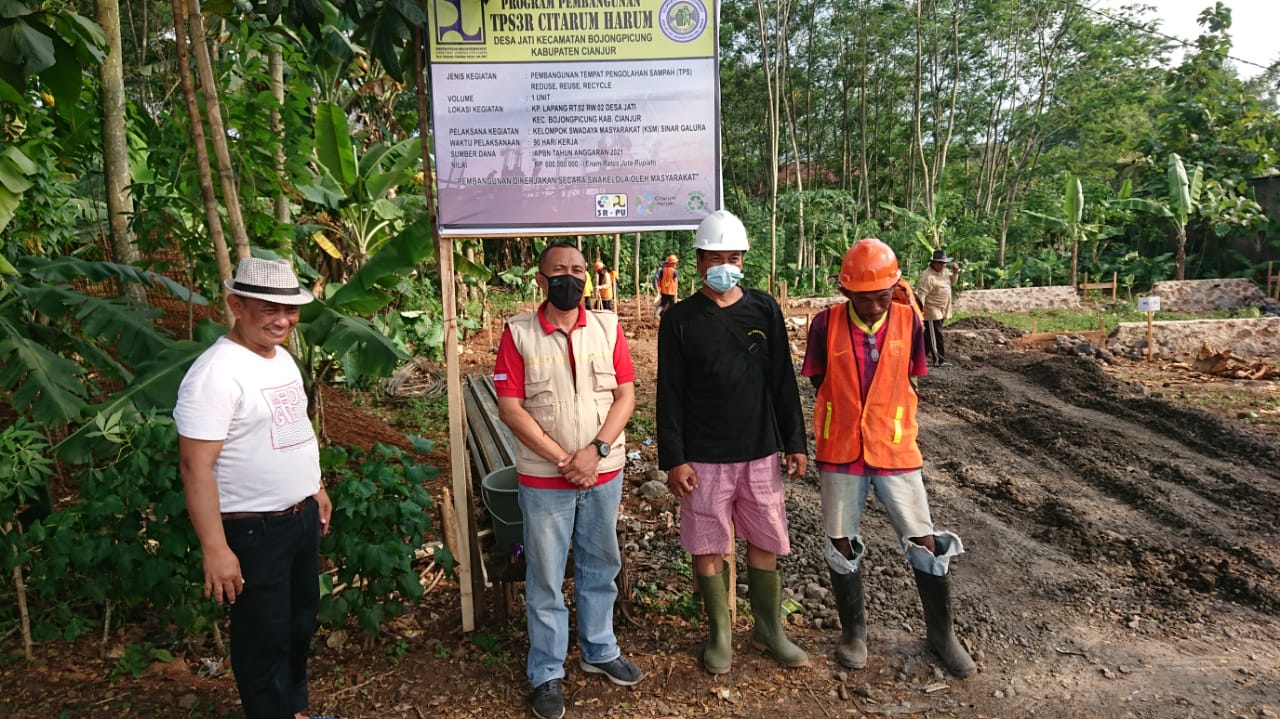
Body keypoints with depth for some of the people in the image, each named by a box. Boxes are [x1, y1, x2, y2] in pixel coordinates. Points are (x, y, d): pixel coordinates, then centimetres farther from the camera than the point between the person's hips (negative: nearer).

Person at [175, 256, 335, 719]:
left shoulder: (282, 358, 5)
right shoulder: (217, 373, -23)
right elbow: (196, 465, -24)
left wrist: (315, 488, 20)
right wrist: (215, 549, -25)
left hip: (302, 516, 9)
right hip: (254, 530, -9)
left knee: (300, 623, 23)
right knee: (264, 638, 8)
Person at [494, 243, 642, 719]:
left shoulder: (607, 327, 0)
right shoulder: (518, 333, -7)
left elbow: (626, 394, -1)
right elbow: (509, 408, -10)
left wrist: (595, 451, -14)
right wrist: (563, 459, -15)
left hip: (604, 474, 3)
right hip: (544, 478, -2)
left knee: (600, 568, 18)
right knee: (545, 579, 8)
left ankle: (599, 651, 38)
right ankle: (547, 675, 24)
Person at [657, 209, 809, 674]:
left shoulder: (764, 309, 3)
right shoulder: (679, 319, -3)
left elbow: (783, 380, 6)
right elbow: (670, 394, -3)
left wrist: (794, 442, 4)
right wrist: (672, 459, -8)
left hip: (760, 452, 2)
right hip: (703, 458, -2)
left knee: (765, 543, 11)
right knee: (707, 548, 6)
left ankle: (769, 629, 30)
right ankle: (720, 634, 26)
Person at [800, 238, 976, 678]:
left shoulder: (908, 321, -6)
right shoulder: (826, 325, -10)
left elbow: (909, 381, 5)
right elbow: (819, 384, 2)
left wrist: (887, 422, 5)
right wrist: (847, 422, 2)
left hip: (895, 451, 1)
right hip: (840, 452, 0)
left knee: (925, 542, 5)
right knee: (843, 544, 11)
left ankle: (941, 633, 27)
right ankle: (853, 630, 32)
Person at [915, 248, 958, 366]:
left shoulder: (944, 271, 7)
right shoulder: (928, 276, -21)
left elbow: (952, 281, 24)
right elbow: (921, 293, -25)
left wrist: (955, 272, 4)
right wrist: (920, 309, -32)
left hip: (941, 311, 9)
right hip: (931, 311, -9)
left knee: (930, 334, 16)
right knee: (936, 336, -3)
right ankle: (939, 360, 2)